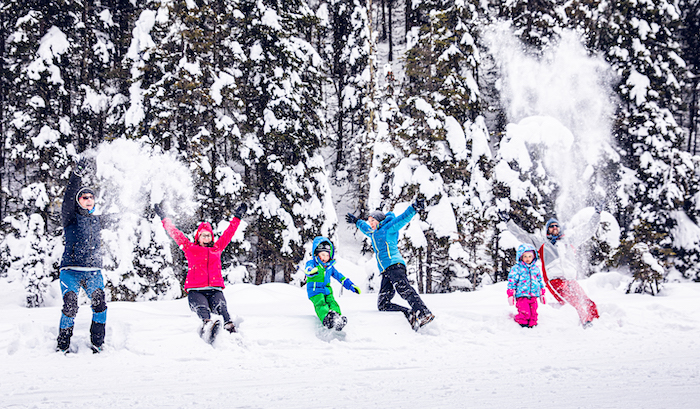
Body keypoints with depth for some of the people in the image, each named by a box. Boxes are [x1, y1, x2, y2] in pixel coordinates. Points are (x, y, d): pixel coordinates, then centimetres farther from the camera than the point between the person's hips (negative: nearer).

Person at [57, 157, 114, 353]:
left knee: (100, 304, -19)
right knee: (70, 307, -19)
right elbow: (68, 199, -15)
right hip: (71, 270, -4)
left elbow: (110, 219, 39)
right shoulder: (70, 218, 3)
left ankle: (97, 344, -10)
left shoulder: (97, 220, 17)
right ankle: (62, 346, -3)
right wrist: (77, 175, -25)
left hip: (93, 271, 4)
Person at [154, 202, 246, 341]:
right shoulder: (190, 248, 22)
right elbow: (175, 233, 27)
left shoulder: (217, 249, 27)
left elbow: (228, 233, 37)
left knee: (222, 308, -30)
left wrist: (237, 217, 45)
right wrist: (164, 218, 32)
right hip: (195, 291, -2)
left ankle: (229, 327, -56)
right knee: (202, 308, -35)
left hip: (215, 289, 2)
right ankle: (207, 324, -64)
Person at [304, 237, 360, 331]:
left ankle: (337, 316, -49)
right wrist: (311, 271, -49)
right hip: (315, 290, -6)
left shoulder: (330, 267, 20)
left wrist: (351, 285, 23)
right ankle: (326, 319, -59)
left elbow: (339, 276, 28)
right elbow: (308, 268, -23)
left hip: (327, 290, 6)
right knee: (321, 304, -31)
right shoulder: (312, 263, 1)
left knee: (332, 303, -23)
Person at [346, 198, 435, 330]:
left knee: (404, 290, -30)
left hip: (394, 265, -8)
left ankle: (425, 313, -42)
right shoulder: (373, 234, 30)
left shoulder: (388, 228, 6)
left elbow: (403, 218, -8)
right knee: (382, 304, -8)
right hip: (385, 272, 8)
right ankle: (410, 314, -20)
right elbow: (366, 228, 53)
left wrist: (413, 208, -23)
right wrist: (356, 221, 66)